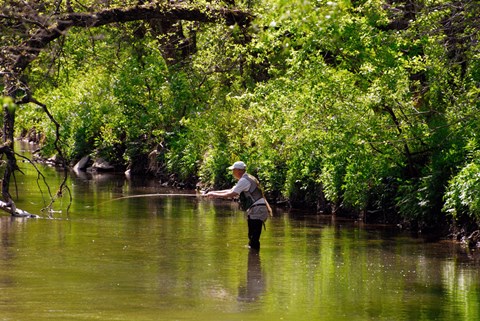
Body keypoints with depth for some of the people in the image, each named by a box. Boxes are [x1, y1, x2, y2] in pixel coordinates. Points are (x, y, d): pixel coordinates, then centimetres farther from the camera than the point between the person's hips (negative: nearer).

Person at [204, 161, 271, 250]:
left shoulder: (244, 181, -12)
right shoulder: (247, 179, 21)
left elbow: (231, 194, -17)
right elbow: (231, 191, 24)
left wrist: (215, 195, -8)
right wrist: (214, 192, 18)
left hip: (257, 211, -10)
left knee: (254, 239, -11)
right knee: (252, 237, 15)